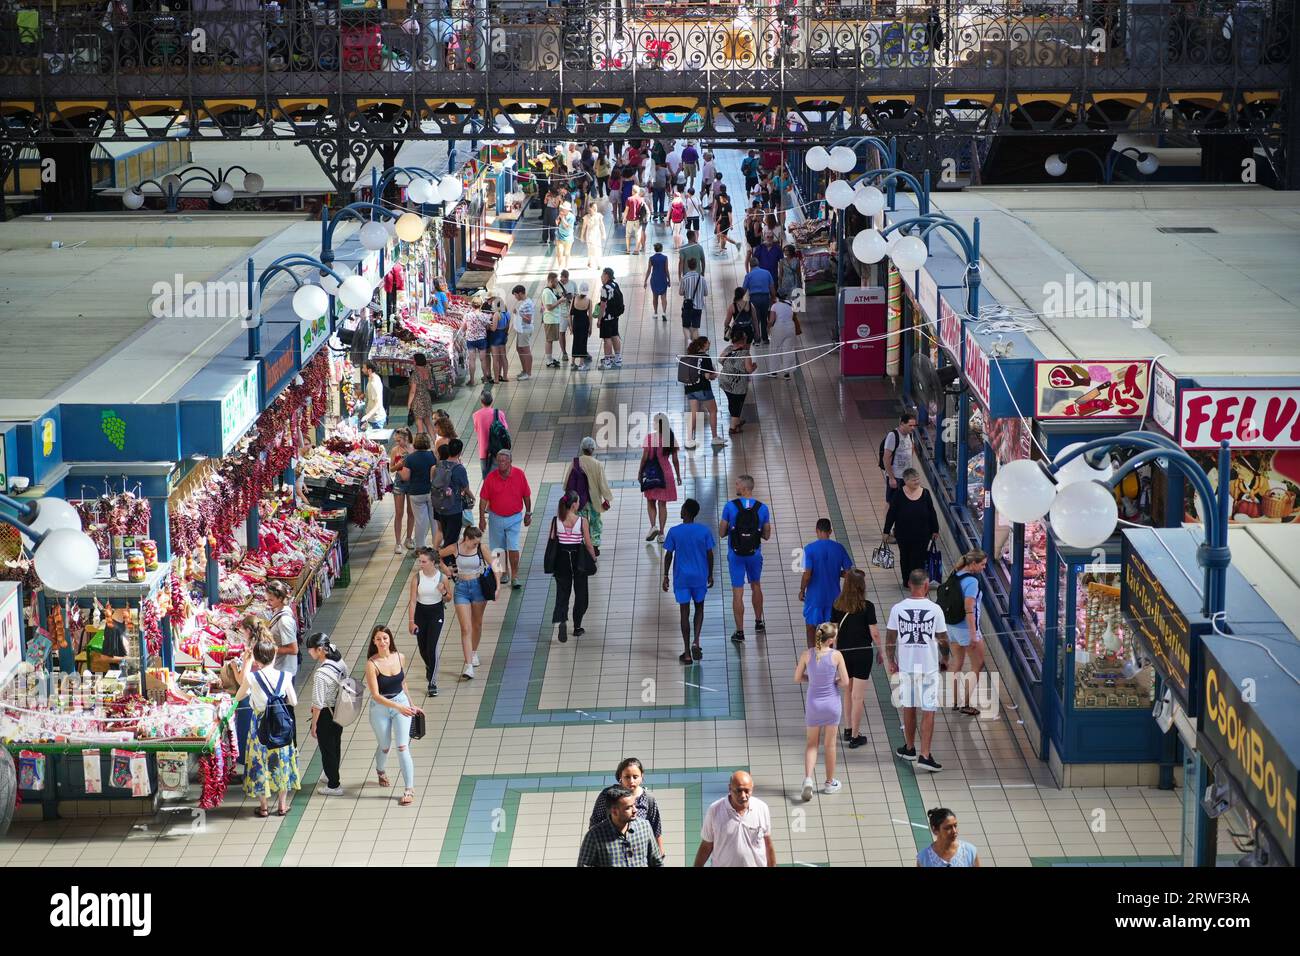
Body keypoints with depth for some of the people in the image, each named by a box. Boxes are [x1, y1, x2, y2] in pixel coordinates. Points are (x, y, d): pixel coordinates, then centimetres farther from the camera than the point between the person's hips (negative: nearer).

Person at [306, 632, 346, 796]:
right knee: (336, 745, 25)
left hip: (325, 715, -7)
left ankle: (334, 786, 24)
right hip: (339, 712, 7)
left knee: (327, 749, 11)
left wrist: (314, 725, -12)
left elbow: (318, 704, -24)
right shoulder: (340, 663, -8)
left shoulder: (320, 675, -30)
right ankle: (333, 776, 44)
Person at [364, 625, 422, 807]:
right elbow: (375, 695, -22)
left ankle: (409, 789, -3)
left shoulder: (400, 658, -5)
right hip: (380, 708, -2)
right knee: (384, 747, 17)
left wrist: (410, 705, 18)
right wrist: (398, 707, -31)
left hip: (401, 703, 2)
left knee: (402, 747, -6)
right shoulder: (372, 664, -18)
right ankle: (381, 772, 51)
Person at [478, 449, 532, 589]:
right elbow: (483, 499, -4)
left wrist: (528, 514, 7)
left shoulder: (519, 474, -9)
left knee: (513, 547, -9)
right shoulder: (490, 477, -10)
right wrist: (482, 519, -6)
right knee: (499, 549, 12)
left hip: (514, 517, -1)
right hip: (496, 518, 1)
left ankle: (515, 577, -1)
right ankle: (503, 573, 30)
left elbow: (526, 496, 2)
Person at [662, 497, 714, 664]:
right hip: (700, 577, 1)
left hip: (681, 578, -1)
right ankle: (696, 642, 0)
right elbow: (710, 555, -2)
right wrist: (710, 575, 11)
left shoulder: (674, 532, -10)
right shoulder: (704, 531, -6)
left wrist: (665, 576, 5)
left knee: (685, 612, 5)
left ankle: (687, 653, 5)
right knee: (699, 608, 19)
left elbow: (668, 555, -5)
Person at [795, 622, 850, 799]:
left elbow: (797, 678, 0)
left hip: (813, 703, 1)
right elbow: (845, 682, -11)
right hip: (831, 703, -1)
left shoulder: (807, 654, -8)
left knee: (811, 744, 13)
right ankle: (829, 783, 25)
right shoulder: (836, 656, -13)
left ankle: (808, 778, -7)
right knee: (830, 745, 14)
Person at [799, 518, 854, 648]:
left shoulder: (810, 548, -14)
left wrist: (802, 590, -2)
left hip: (814, 595, -3)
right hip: (833, 596, 3)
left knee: (810, 627, 12)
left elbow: (807, 575, -17)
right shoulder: (839, 548, -5)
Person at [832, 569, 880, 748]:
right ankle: (854, 737, 6)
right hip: (862, 653, -4)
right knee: (858, 696, 2)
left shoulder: (837, 606, -5)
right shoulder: (867, 607, -15)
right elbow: (874, 633, -11)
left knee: (848, 693, 22)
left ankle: (849, 730, 31)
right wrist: (880, 650, 6)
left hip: (843, 653, 4)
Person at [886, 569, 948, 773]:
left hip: (906, 665, 2)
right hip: (929, 666, -2)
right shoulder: (935, 609, -10)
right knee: (928, 712, 1)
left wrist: (891, 662, 14)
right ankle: (925, 755, -4)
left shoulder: (897, 609, -6)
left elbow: (890, 639, 0)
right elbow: (943, 638, 0)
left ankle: (910, 748, 31)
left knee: (908, 707, 17)